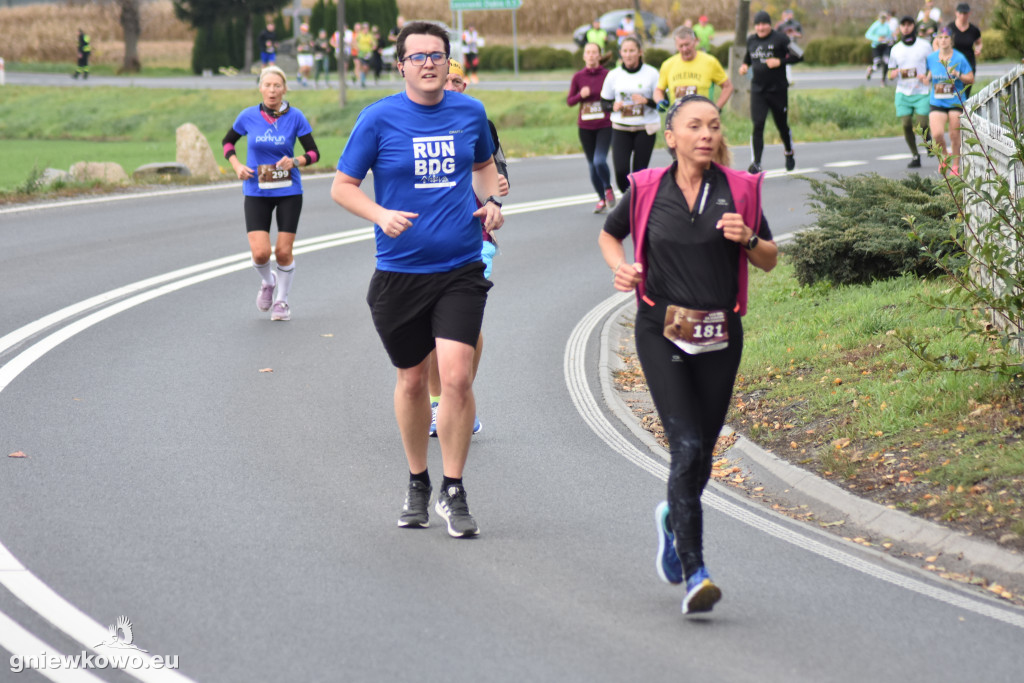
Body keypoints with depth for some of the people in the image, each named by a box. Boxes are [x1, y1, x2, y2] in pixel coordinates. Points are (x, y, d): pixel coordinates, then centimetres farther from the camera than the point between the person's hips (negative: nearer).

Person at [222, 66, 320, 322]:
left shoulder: (295, 117, -7)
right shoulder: (248, 116, -3)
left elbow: (314, 152, -2)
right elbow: (227, 141, 14)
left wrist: (295, 161, -21)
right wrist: (237, 166, -2)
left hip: (288, 192, 0)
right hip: (256, 192, 1)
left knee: (283, 252, 0)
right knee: (260, 253, -11)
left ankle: (282, 299, 24)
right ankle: (267, 282, 24)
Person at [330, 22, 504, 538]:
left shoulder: (470, 112, 4)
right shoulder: (379, 118, -5)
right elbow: (342, 187, 0)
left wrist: (492, 201, 3)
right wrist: (382, 216, -17)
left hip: (461, 269, 0)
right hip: (399, 272, 0)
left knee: (456, 376, -13)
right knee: (412, 380, 12)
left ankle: (453, 492, 0)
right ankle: (417, 484, 32)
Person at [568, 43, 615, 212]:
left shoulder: (607, 75, -4)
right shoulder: (578, 77, 2)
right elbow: (569, 101, 6)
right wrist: (581, 95, -12)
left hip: (605, 125, -3)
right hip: (585, 127, 3)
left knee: (600, 160, -18)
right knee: (592, 165, 9)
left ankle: (608, 189, 10)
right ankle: (602, 199, 25)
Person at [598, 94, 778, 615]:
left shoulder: (739, 190, 1)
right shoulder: (647, 191, -1)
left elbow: (770, 260, 9)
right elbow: (609, 234, 17)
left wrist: (747, 239, -12)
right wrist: (621, 268, -3)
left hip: (720, 337, 2)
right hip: (662, 332, -2)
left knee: (702, 455, 10)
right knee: (687, 446, -16)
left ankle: (674, 519, 44)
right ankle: (695, 574, -17)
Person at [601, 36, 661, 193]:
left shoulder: (651, 73, -2)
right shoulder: (613, 75, 5)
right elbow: (604, 101, 14)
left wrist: (646, 101, -20)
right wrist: (613, 106, -8)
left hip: (645, 129, -2)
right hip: (621, 129, 2)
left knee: (640, 172, -2)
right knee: (620, 170, -11)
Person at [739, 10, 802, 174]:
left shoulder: (780, 39, -7)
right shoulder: (751, 40, 8)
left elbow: (798, 56, -6)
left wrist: (780, 61, -18)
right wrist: (744, 65, 4)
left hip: (778, 90, -3)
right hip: (757, 90, 3)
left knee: (782, 125, 10)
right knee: (757, 125, -10)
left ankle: (789, 154, 37)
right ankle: (757, 163, -9)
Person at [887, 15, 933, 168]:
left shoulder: (924, 45, 4)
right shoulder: (896, 49, 11)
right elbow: (890, 74, 15)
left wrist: (928, 77, -13)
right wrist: (897, 72, -9)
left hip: (922, 92, -2)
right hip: (903, 92, 2)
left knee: (922, 124, -12)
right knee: (906, 125, -7)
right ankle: (915, 156, 8)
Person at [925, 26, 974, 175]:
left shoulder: (959, 58, -4)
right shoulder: (931, 58, 3)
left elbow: (971, 79, -1)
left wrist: (957, 75, -17)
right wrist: (927, 79, 0)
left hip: (956, 102, -1)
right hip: (937, 102, 1)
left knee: (955, 135, 2)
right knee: (937, 134, -14)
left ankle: (955, 165, 19)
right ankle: (944, 156, 15)